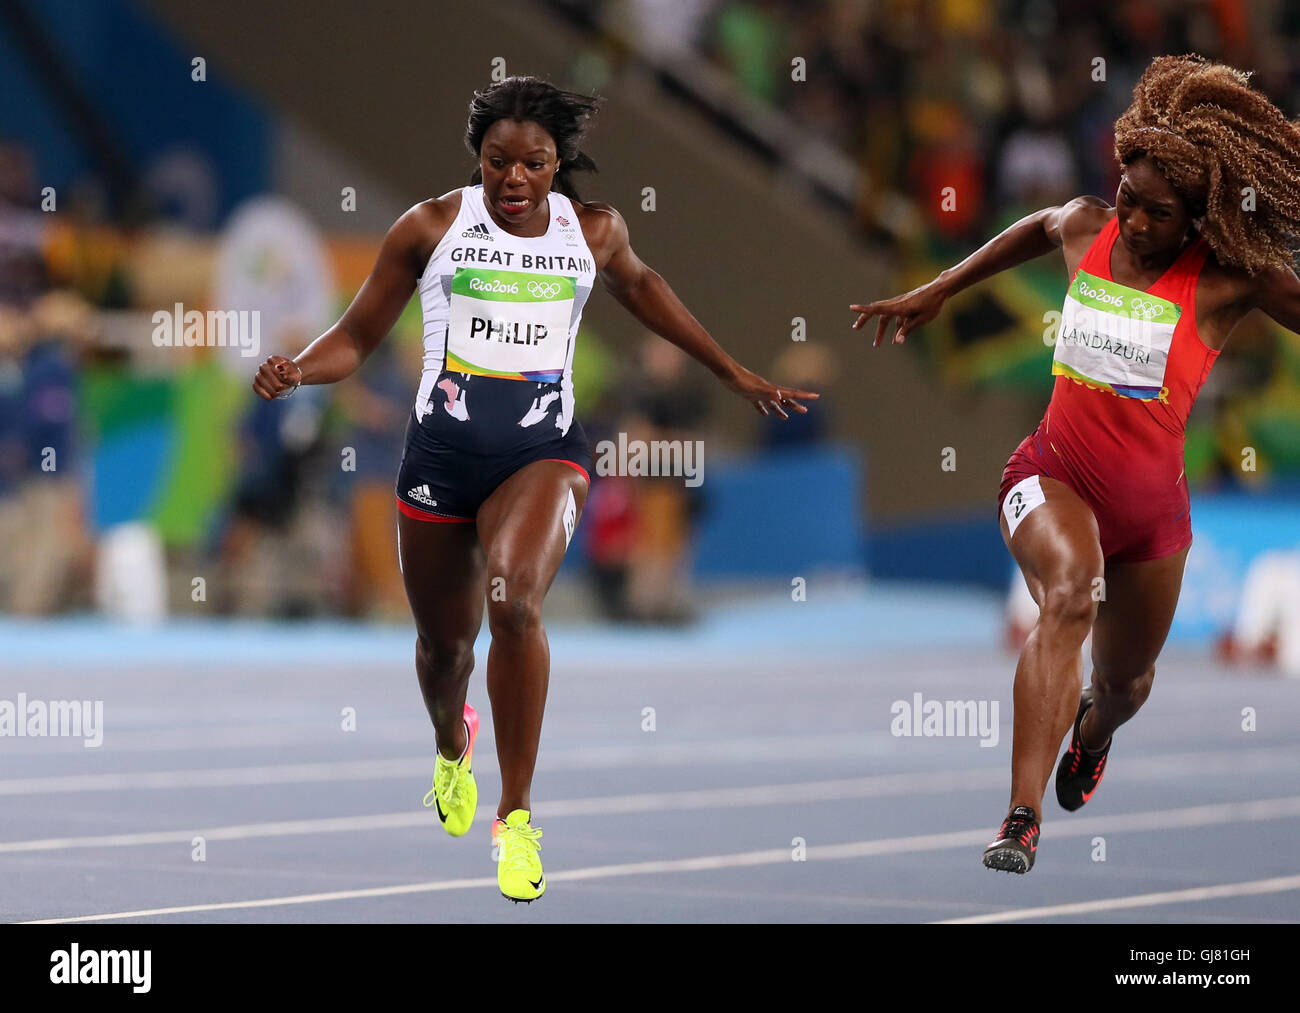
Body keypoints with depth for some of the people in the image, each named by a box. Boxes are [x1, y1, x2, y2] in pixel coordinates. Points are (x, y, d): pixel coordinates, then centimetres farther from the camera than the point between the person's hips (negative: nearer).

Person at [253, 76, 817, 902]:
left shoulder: (593, 231, 5)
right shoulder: (432, 228, 0)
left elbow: (639, 287, 27)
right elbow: (357, 337, 6)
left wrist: (736, 375, 33)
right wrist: (294, 370, -16)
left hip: (545, 452, -1)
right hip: (442, 452, 1)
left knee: (515, 601, -28)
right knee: (444, 641, 13)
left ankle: (517, 818, -18)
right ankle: (454, 746, 52)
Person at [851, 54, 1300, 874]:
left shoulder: (1230, 281, -13)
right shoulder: (1087, 229, -2)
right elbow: (1041, 228, 23)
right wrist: (936, 293, 29)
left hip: (1151, 500, 0)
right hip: (1055, 474, 0)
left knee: (1125, 681, 19)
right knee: (1070, 597, -33)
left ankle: (1092, 731, 62)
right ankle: (1022, 821, -40)